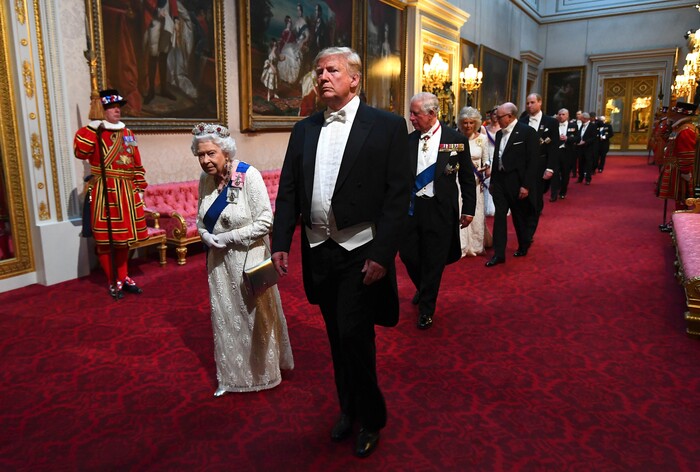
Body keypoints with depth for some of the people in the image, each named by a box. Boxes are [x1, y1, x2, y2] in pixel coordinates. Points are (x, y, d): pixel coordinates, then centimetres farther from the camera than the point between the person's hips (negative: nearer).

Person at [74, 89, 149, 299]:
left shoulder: (128, 134, 15)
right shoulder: (95, 132, -2)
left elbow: (137, 164, 16)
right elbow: (80, 152, -20)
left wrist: (140, 187, 12)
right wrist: (91, 129, -24)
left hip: (126, 192, 6)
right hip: (104, 192, -5)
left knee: (124, 236, 13)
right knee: (106, 238, 0)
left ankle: (124, 277, 25)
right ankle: (113, 281, 11)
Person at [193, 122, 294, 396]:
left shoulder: (248, 175, -18)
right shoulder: (205, 180, 1)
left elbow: (265, 221, -20)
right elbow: (201, 218, 13)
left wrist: (228, 238, -19)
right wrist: (208, 237, -8)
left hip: (247, 258, -5)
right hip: (219, 261, 5)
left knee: (254, 315, 10)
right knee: (225, 317, 13)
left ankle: (263, 371, 33)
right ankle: (232, 376, 32)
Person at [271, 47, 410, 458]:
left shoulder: (387, 126, -5)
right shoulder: (304, 130, 10)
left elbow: (398, 196, -10)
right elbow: (288, 191, 9)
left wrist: (382, 253, -17)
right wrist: (281, 242, 1)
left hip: (361, 251, -5)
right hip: (318, 251, 5)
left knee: (354, 336, -4)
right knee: (338, 338, 17)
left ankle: (371, 419, 23)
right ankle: (349, 409, 38)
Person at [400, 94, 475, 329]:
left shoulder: (456, 140, -4)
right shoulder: (408, 141, 3)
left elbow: (467, 178, 2)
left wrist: (468, 209, 0)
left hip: (440, 210, -3)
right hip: (411, 207, 3)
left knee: (433, 260, 5)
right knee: (408, 254, 8)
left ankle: (426, 309, 23)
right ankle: (423, 288, 41)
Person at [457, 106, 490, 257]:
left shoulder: (482, 138, 0)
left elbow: (486, 160, 6)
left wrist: (487, 168, -13)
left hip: (475, 180, 1)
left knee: (475, 214, 8)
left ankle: (475, 245, 24)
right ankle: (460, 246, 9)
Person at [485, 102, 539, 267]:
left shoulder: (527, 132, -10)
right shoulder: (499, 134, 9)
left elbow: (533, 161, -13)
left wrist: (526, 185, -17)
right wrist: (493, 181, 13)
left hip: (517, 182, -5)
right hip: (500, 181, 5)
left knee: (520, 217, 11)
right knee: (499, 216, 1)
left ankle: (523, 246, 33)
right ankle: (499, 253, 5)